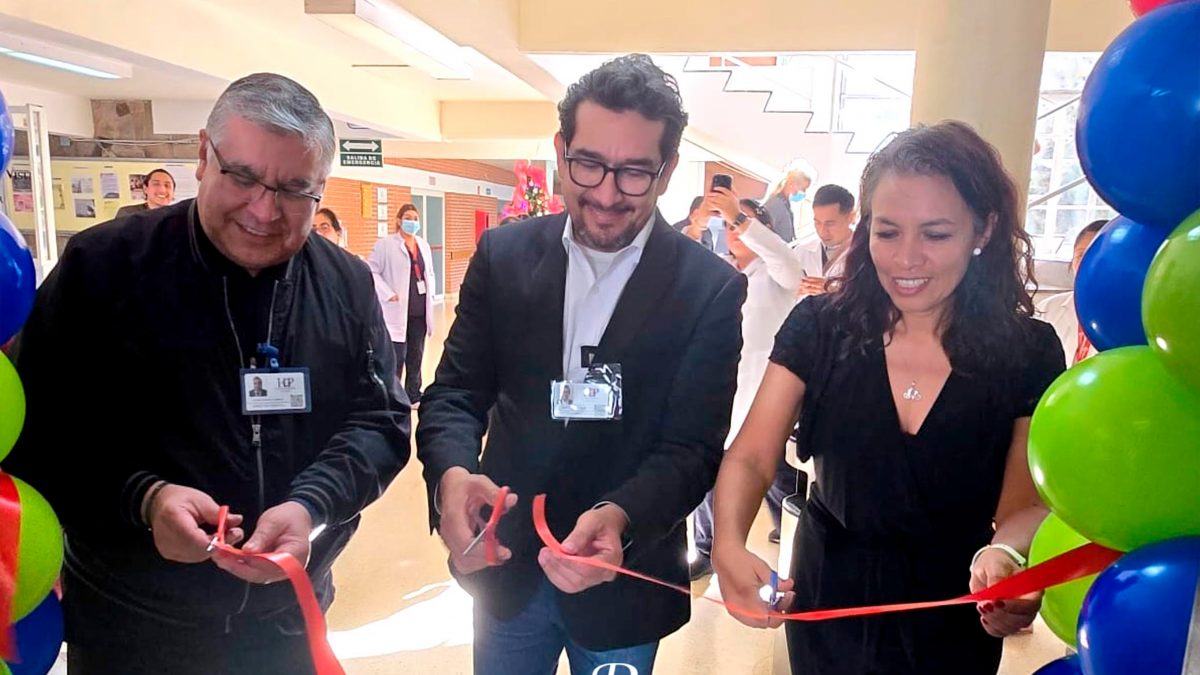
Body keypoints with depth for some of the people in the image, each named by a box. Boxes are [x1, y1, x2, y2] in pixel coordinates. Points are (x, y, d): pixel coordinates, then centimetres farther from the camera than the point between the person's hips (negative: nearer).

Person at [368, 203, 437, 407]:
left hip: (420, 311, 6)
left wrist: (431, 292, 6)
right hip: (397, 311, -6)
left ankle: (414, 396, 25)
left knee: (416, 356, 13)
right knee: (397, 358, -5)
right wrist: (388, 294, -16)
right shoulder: (386, 244, -6)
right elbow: (372, 271, -10)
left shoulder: (424, 245, 13)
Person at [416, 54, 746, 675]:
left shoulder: (710, 289, -12)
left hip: (624, 581, -1)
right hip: (503, 565, 2)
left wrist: (618, 518, -33)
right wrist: (451, 474, -26)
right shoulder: (504, 254, -5)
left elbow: (692, 449, -14)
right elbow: (455, 392, -5)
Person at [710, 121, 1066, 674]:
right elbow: (750, 458, -17)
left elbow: (1028, 503, -14)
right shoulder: (819, 328, -15)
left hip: (954, 626, 0)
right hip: (825, 603, 1)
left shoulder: (1029, 353, -13)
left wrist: (1003, 555, -38)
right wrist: (729, 545, -37)